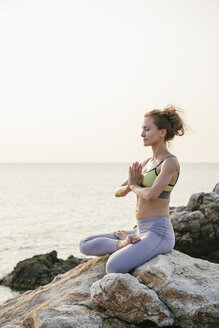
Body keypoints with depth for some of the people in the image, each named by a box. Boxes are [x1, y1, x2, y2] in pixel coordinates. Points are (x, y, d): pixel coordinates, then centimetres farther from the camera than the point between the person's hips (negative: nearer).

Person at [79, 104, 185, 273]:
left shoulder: (170, 162, -10)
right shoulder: (146, 163, 16)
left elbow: (151, 194, -26)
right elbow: (118, 192, 17)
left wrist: (134, 186, -4)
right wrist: (129, 186, -7)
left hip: (158, 232, -10)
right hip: (141, 231, 10)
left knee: (114, 266, -34)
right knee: (86, 245, 3)